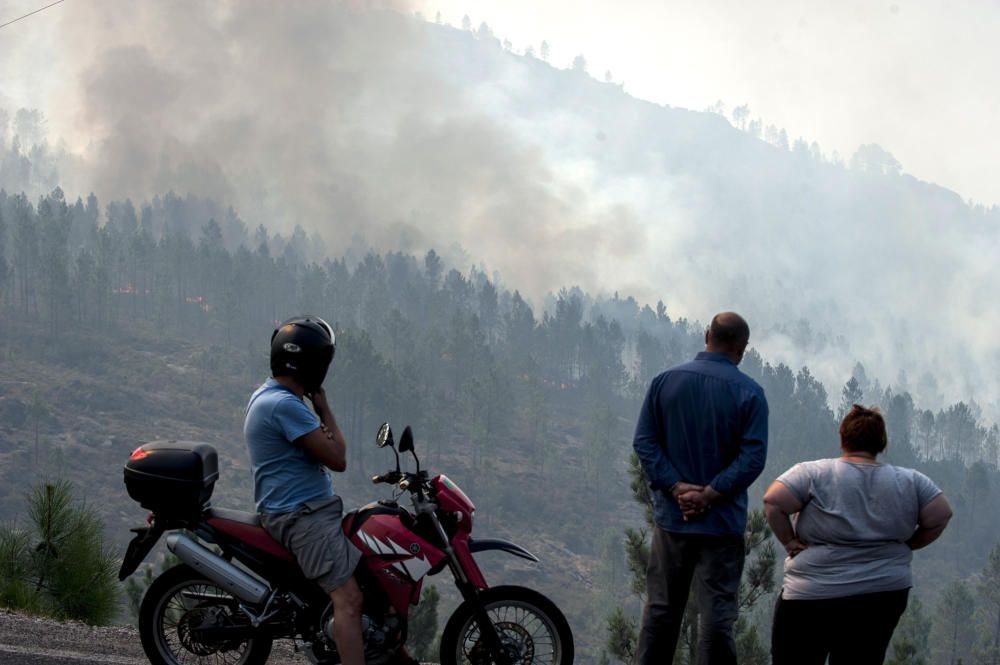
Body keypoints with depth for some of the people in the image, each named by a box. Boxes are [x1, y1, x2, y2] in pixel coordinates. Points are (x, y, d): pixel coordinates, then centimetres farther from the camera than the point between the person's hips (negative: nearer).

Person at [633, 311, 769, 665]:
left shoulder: (665, 381, 1)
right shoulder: (749, 392, -7)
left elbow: (644, 441, -3)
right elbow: (753, 457, -15)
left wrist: (678, 488, -9)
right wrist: (709, 495, -13)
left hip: (672, 517, 3)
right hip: (722, 521, -3)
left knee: (660, 609, 12)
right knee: (717, 614, 1)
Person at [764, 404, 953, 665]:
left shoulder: (814, 474, -6)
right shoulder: (911, 482, 3)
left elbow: (773, 500, -13)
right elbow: (940, 516, 2)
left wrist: (789, 541, -2)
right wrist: (907, 545, 12)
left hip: (813, 597, -3)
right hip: (885, 597, 3)